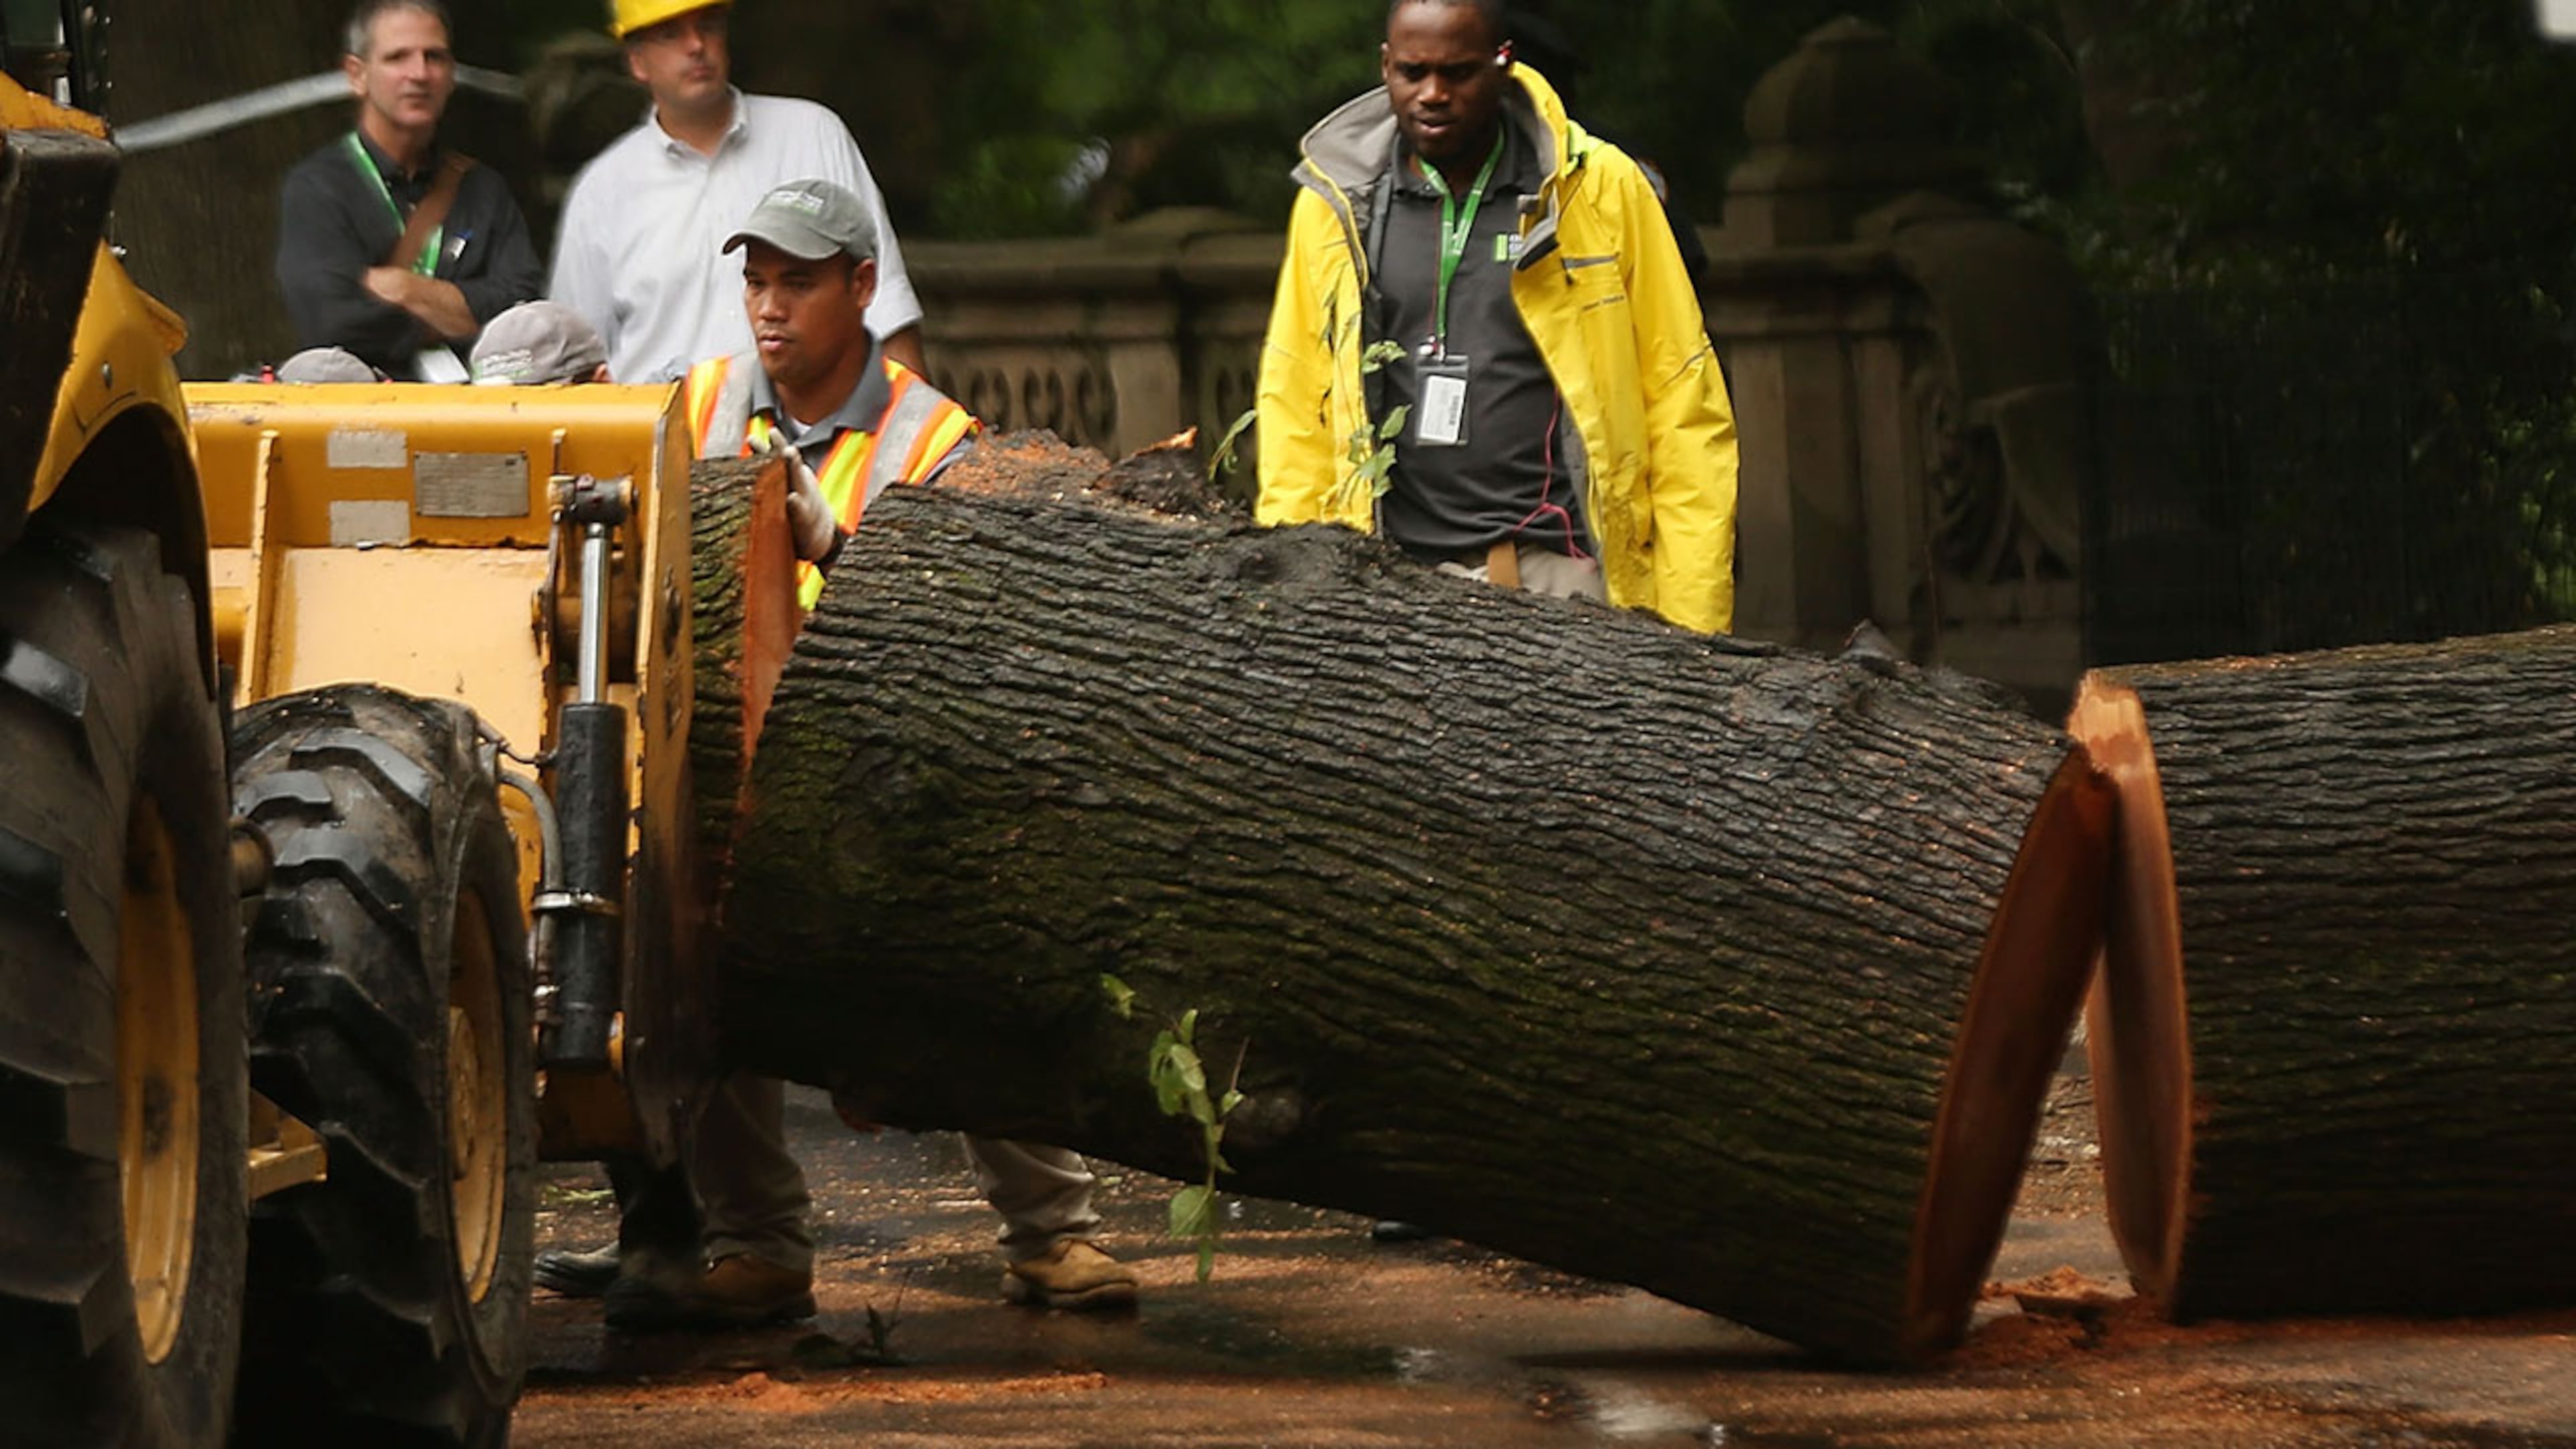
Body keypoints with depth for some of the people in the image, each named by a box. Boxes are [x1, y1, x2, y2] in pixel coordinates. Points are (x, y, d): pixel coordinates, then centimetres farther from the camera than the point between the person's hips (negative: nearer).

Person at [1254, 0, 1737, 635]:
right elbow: (1295, 410, 14)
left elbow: (1684, 411, 2)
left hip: (1565, 576, -2)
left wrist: (1689, 621, -3)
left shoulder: (1601, 188, 2)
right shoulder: (1334, 201, 9)